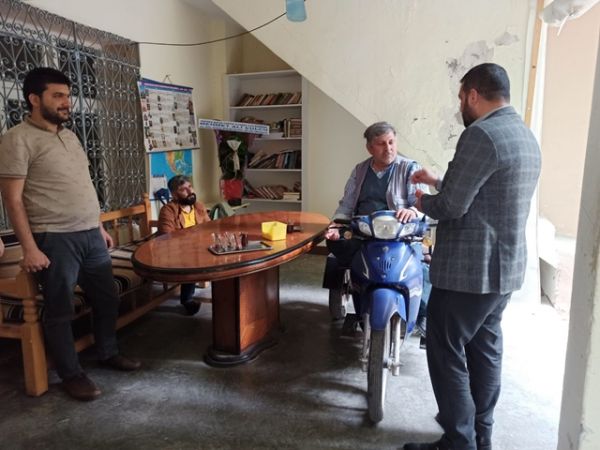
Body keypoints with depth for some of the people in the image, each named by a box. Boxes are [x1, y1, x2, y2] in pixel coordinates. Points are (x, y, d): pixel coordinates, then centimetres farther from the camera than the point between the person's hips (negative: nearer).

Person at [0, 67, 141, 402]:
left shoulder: (70, 136, 14)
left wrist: (100, 226, 18)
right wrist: (30, 248, -16)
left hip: (90, 235, 7)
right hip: (55, 240, -7)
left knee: (108, 298, 15)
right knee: (60, 311, 6)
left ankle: (109, 353, 35)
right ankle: (72, 375, 22)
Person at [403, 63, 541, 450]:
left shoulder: (481, 134, -19)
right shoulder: (526, 135, 13)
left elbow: (451, 207, -20)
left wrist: (423, 201, 0)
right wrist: (437, 181, 23)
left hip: (469, 269, -10)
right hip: (507, 267, 10)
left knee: (447, 353, 3)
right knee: (485, 349, 19)